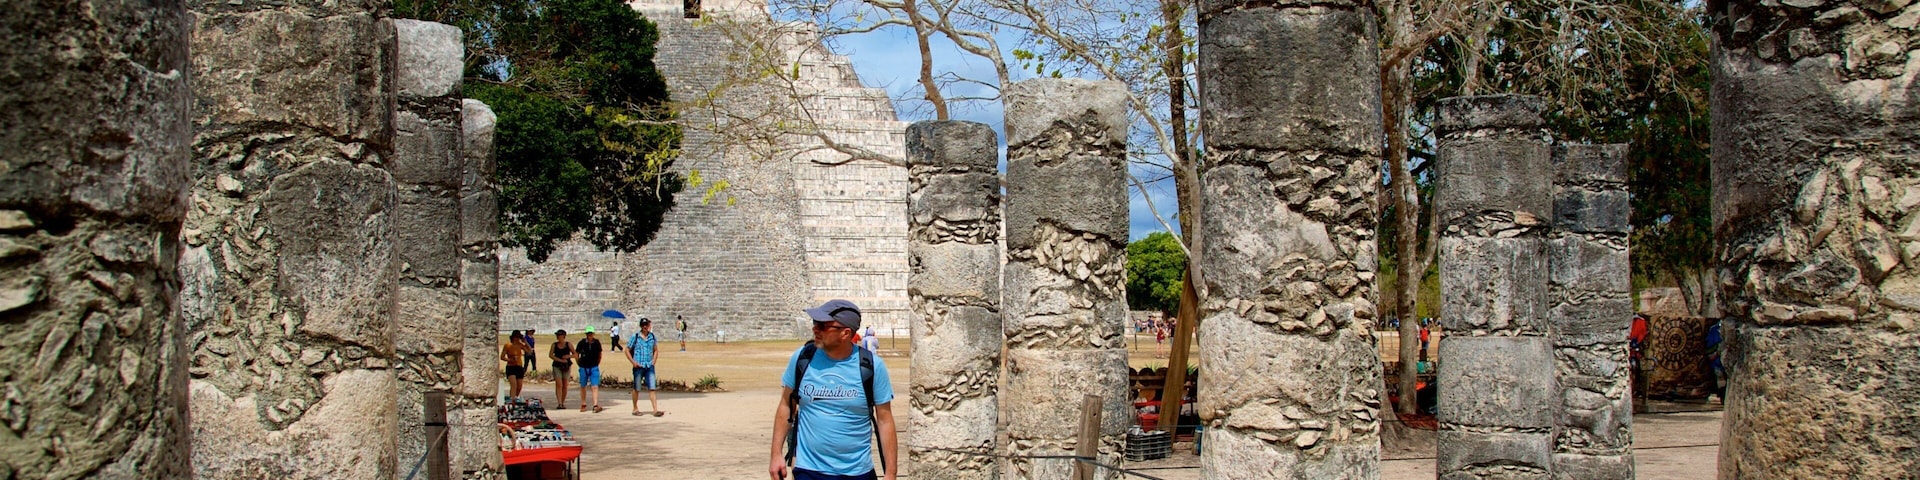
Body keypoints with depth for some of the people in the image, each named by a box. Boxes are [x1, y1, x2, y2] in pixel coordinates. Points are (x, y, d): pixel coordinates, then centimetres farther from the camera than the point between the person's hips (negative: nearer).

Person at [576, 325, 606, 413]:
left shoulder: (597, 342, -3)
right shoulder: (582, 343, -7)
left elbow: (599, 354, 12)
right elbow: (576, 353, 7)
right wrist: (579, 363, 5)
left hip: (594, 368, 0)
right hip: (583, 368, 0)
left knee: (595, 387, -11)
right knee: (583, 387, 11)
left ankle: (595, 405, -17)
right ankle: (583, 405, 25)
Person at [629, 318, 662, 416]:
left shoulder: (652, 336, 6)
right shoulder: (635, 337, -4)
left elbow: (656, 350, 18)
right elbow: (627, 351, 2)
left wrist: (653, 361, 5)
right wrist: (633, 362, -7)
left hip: (649, 367, 2)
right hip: (638, 367, -2)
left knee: (652, 388, -5)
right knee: (636, 389, 8)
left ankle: (655, 410, -8)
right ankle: (635, 409, 23)